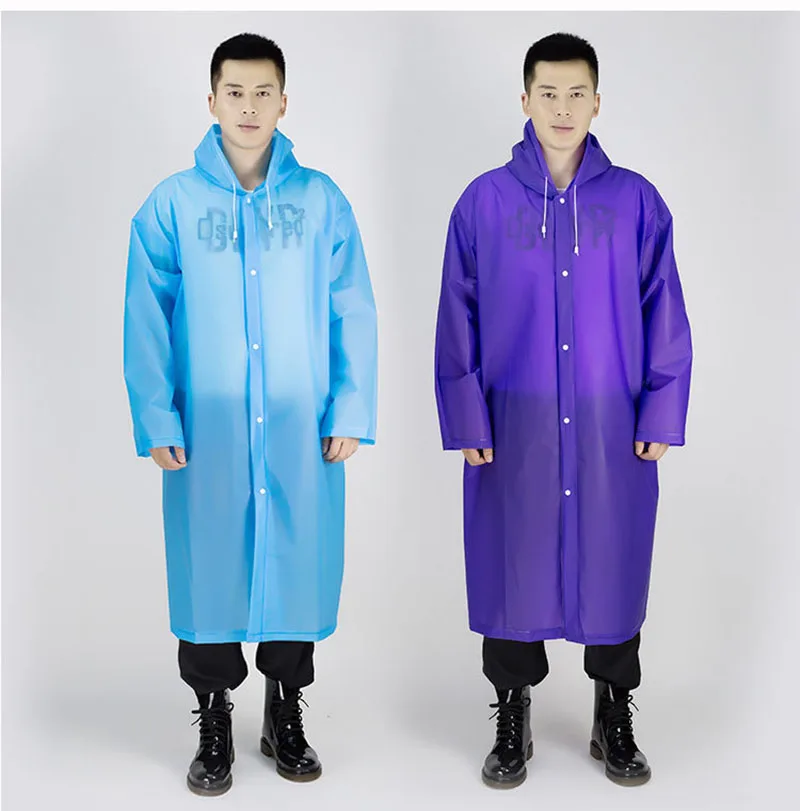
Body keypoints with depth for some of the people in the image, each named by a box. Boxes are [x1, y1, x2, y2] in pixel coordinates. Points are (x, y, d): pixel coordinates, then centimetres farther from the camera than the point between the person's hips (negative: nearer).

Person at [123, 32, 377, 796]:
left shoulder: (321, 200, 2)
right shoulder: (172, 203, 1)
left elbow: (353, 313, 1)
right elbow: (147, 321, -1)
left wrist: (351, 411, -5)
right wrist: (155, 420, -7)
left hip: (304, 434, 1)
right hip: (206, 434, 0)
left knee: (300, 568, 9)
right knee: (209, 571, 7)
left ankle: (285, 713, 30)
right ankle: (213, 725, 27)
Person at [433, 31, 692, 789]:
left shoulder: (636, 201, 1)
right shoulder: (484, 201, -1)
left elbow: (665, 318, 2)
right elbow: (457, 321, 0)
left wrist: (661, 417, -2)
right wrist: (466, 421, -4)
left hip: (612, 431, 1)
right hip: (513, 431, 0)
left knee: (613, 568, 11)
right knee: (512, 570, 8)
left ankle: (614, 719, 31)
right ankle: (512, 721, 28)